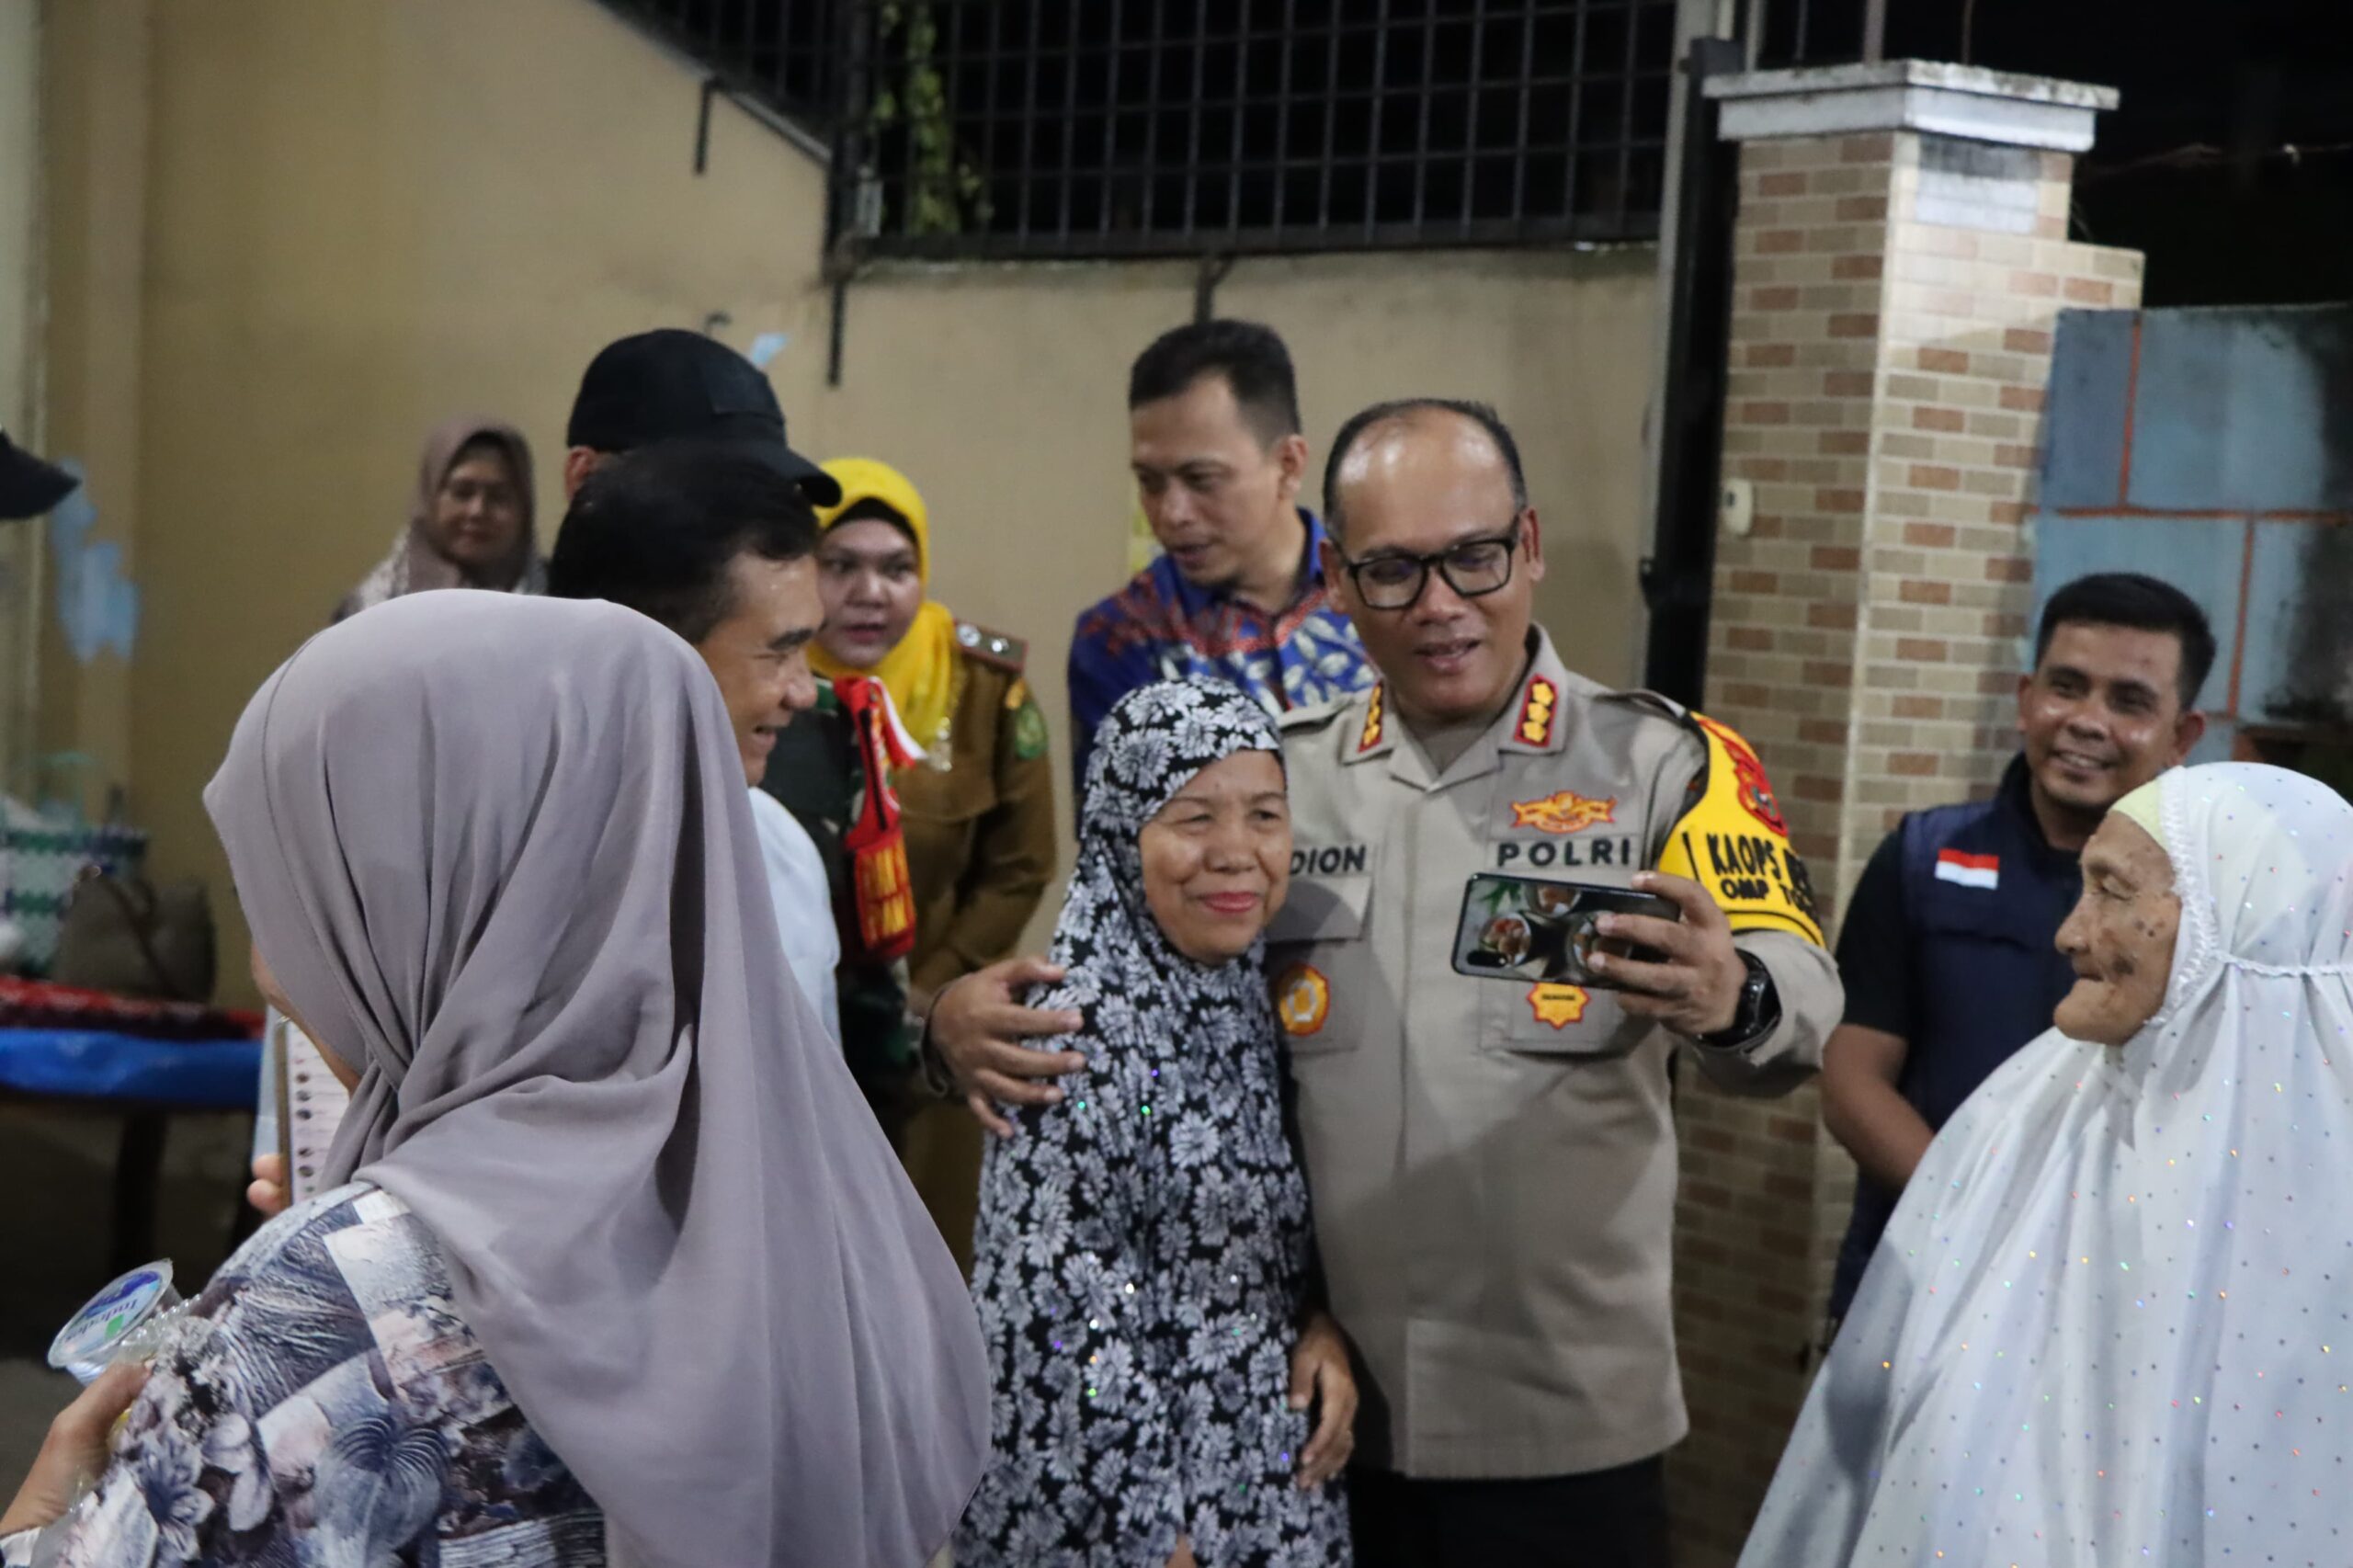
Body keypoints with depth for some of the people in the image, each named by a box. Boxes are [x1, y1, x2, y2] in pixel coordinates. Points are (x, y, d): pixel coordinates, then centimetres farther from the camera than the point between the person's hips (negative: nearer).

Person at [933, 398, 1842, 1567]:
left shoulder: (1658, 765, -3)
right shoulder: (1281, 776, 7)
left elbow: (1798, 997, -17)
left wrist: (1729, 1001, -40)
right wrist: (969, 1020, -9)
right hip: (1318, 1422, 3)